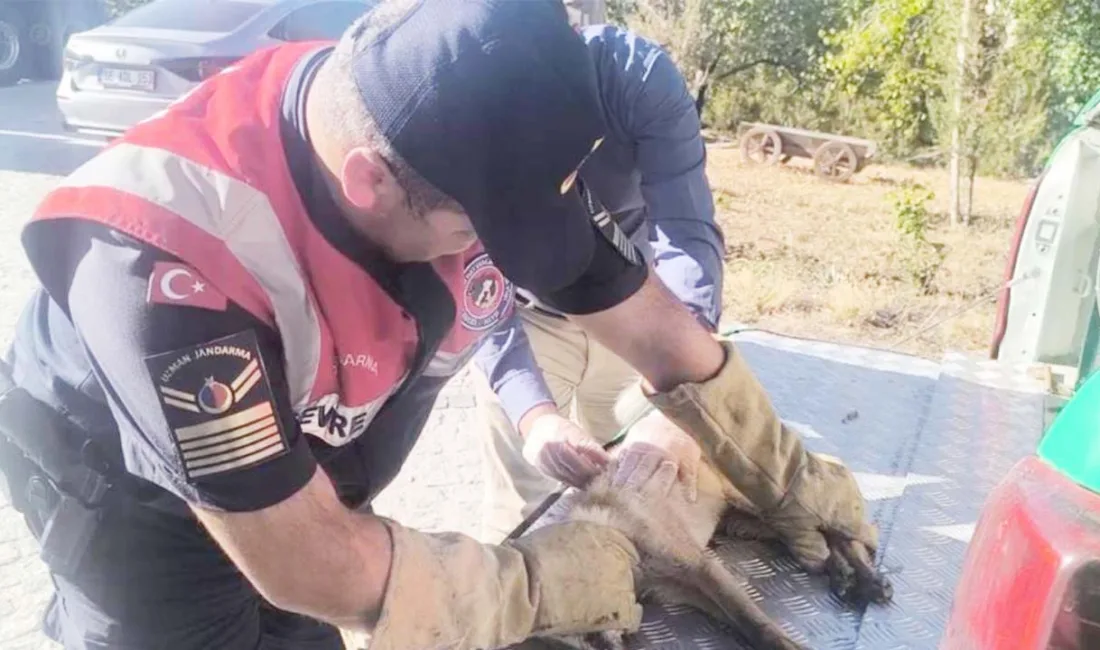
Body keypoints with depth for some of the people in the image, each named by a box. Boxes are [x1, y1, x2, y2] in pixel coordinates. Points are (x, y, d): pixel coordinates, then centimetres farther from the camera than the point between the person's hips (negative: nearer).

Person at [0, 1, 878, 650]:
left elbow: (659, 335, -12)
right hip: (128, 482, -4)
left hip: (308, 455, 5)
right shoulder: (163, 258, -40)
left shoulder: (469, 145, -24)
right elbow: (305, 564, -32)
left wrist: (789, 479, -2)